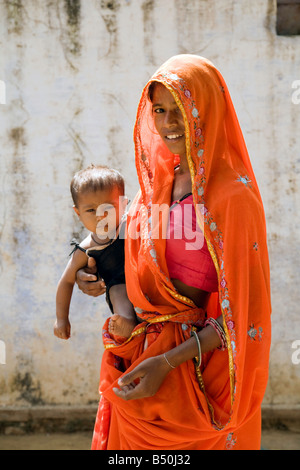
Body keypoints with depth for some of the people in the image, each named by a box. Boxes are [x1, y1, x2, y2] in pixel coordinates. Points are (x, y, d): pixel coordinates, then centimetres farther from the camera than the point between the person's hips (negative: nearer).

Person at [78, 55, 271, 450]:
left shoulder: (234, 197, -19)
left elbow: (243, 313, -19)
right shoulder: (162, 179, 4)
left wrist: (168, 362, -22)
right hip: (137, 355, 7)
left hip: (196, 369, -7)